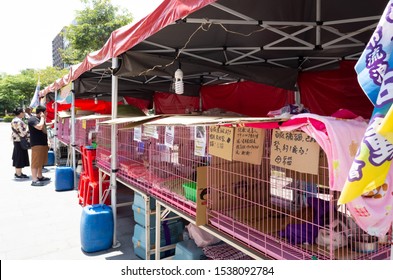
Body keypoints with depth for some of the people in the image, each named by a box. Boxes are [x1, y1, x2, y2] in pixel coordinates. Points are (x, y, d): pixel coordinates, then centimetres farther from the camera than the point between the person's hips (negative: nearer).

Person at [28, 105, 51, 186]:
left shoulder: (40, 119, 19)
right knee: (36, 162, -9)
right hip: (37, 144, -10)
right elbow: (39, 127, -28)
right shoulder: (32, 119, -11)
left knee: (41, 161, 16)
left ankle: (40, 177, 26)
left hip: (43, 143, 10)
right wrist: (42, 118, -14)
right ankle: (34, 180, -7)